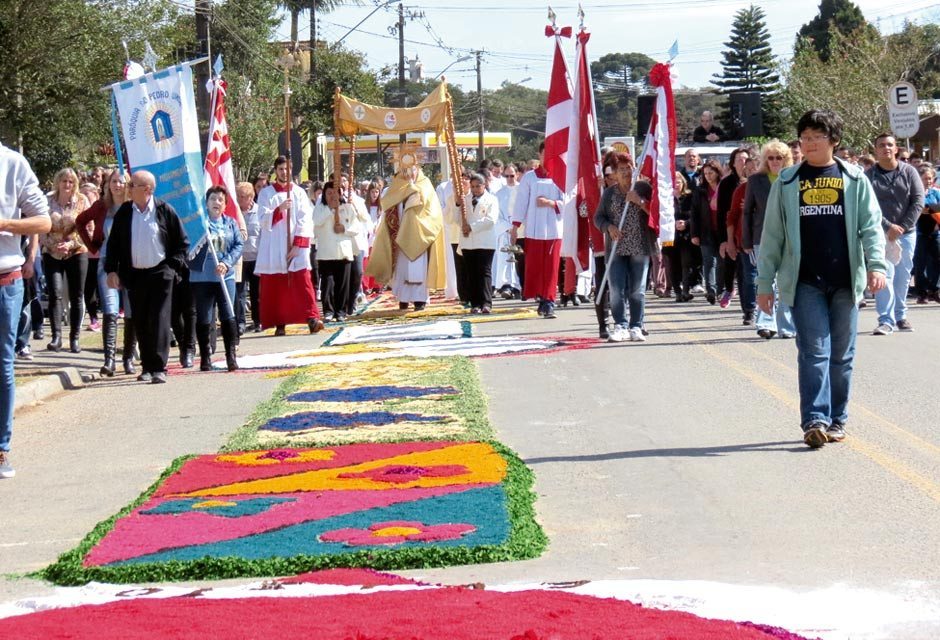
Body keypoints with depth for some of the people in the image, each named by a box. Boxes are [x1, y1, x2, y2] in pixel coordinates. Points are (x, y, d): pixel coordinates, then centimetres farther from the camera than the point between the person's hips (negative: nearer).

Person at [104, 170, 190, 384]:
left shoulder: (164, 211, -4)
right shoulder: (124, 212, 5)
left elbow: (182, 242, 3)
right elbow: (113, 243, 9)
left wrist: (173, 266, -5)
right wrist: (112, 270, 0)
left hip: (160, 274, -4)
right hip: (134, 275, 4)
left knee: (159, 321, -7)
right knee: (141, 324, 7)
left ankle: (159, 368, -8)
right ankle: (147, 367, 15)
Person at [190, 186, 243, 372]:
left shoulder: (231, 223, 10)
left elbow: (239, 245, 3)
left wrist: (227, 263, -11)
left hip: (226, 276, 2)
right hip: (201, 277, -2)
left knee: (228, 316, -4)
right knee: (203, 319, 3)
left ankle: (231, 356, 1)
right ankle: (205, 357, 12)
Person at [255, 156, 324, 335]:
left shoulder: (299, 192, 7)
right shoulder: (266, 193, 7)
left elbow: (305, 220, 0)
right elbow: (263, 219, -3)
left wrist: (297, 245, -11)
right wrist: (279, 209, -21)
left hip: (296, 246, -1)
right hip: (273, 247, 1)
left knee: (302, 282, -12)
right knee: (275, 286, -1)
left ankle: (312, 318, -19)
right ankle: (279, 324, 2)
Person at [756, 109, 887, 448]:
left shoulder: (854, 180, 7)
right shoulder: (787, 183, 7)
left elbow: (871, 226, 4)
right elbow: (772, 235, 8)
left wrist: (876, 264, -12)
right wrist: (765, 283, 5)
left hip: (845, 281, 1)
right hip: (806, 282, -1)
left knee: (842, 354, 6)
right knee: (814, 351, -10)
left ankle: (836, 420, 15)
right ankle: (815, 420, -15)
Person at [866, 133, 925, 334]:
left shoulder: (909, 172, 4)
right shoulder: (869, 176, -2)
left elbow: (918, 201, -1)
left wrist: (903, 226, -10)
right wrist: (888, 227, -16)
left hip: (906, 233, 3)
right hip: (880, 234, -3)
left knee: (903, 276, 9)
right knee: (884, 275, -12)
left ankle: (900, 316, 22)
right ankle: (886, 320, -14)